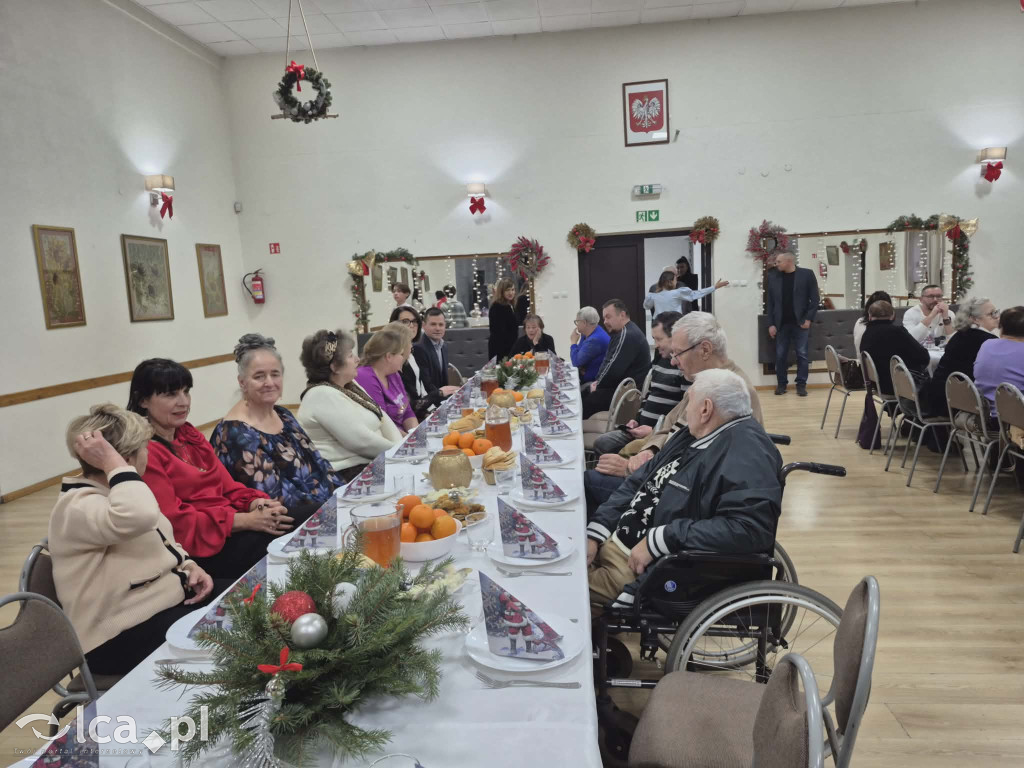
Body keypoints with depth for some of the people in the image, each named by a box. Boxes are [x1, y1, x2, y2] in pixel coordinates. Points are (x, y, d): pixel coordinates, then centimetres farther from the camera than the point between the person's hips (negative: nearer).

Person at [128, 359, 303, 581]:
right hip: (199, 548, -7)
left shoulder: (189, 435, 16)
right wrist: (245, 521, -19)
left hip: (231, 527, 8)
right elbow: (175, 523, -14)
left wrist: (257, 503, -9)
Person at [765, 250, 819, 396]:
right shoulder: (772, 277, 3)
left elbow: (814, 299, -1)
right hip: (781, 323, 2)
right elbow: (769, 302, 5)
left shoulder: (807, 274, -3)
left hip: (800, 322, -2)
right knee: (780, 355, 5)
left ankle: (801, 384, 11)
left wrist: (808, 319, -8)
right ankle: (782, 384, 16)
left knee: (802, 354, 2)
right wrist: (771, 324, 0)